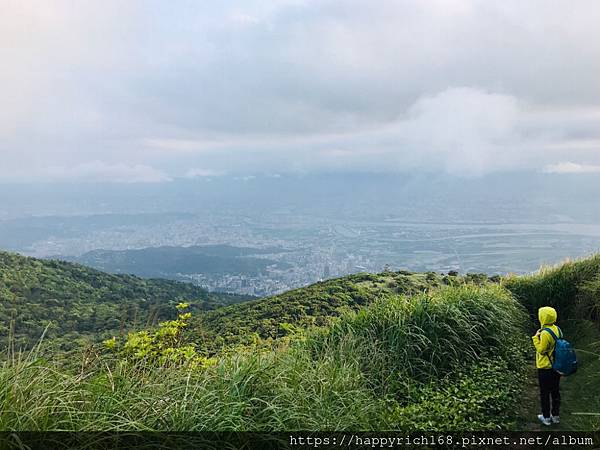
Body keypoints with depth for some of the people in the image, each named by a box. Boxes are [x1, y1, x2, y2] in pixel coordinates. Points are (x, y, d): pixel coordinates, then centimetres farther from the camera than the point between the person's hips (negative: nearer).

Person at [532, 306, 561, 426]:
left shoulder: (545, 333, -25)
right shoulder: (558, 330, -1)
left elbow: (541, 350, -19)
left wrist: (536, 337, -13)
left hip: (545, 368, -7)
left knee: (545, 393, 7)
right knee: (555, 391, 18)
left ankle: (546, 417, 17)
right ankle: (555, 416, 29)